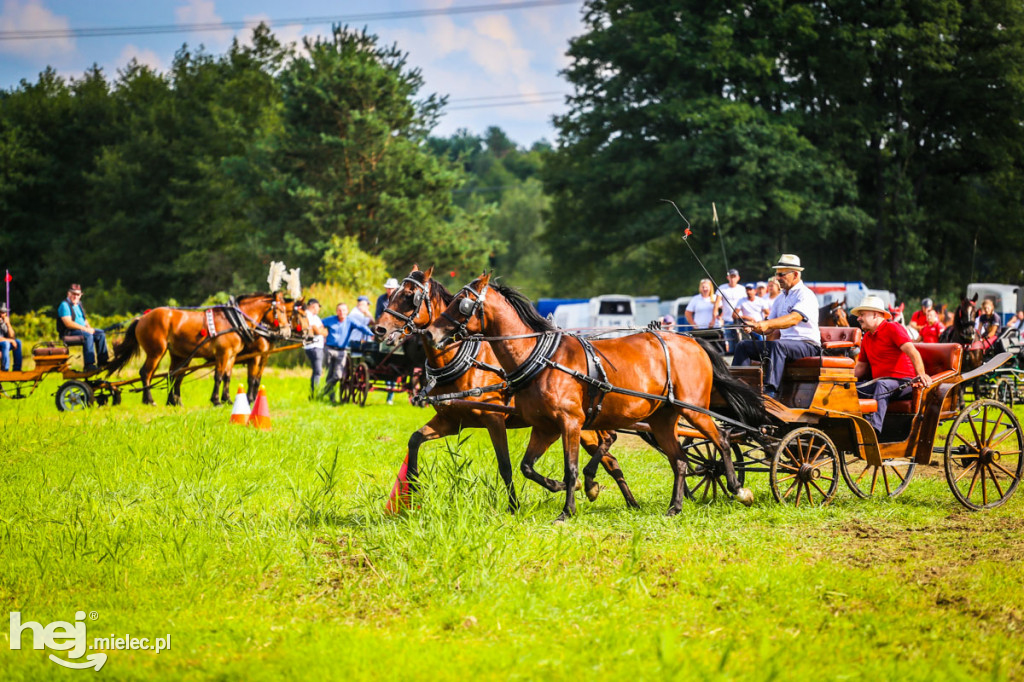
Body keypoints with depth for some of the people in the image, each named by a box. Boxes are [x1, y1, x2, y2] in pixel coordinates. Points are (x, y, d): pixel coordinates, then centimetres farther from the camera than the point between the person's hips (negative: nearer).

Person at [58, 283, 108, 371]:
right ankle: (89, 365, -39)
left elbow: (84, 319, 23)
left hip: (83, 330, 9)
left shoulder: (78, 304, 18)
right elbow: (68, 323, -20)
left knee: (101, 334, -4)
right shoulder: (64, 305, -11)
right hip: (69, 332, -9)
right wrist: (84, 329, -22)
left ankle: (102, 361, -4)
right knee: (87, 335, -33)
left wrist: (89, 328, 1)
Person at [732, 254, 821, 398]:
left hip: (807, 345, -9)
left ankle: (770, 391, -52)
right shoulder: (780, 298, 19)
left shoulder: (806, 295, -8)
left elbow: (794, 319, -27)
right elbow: (770, 329, 16)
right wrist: (753, 327, -7)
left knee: (778, 345, -39)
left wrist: (767, 324, -40)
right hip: (783, 342, 9)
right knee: (743, 346, -1)